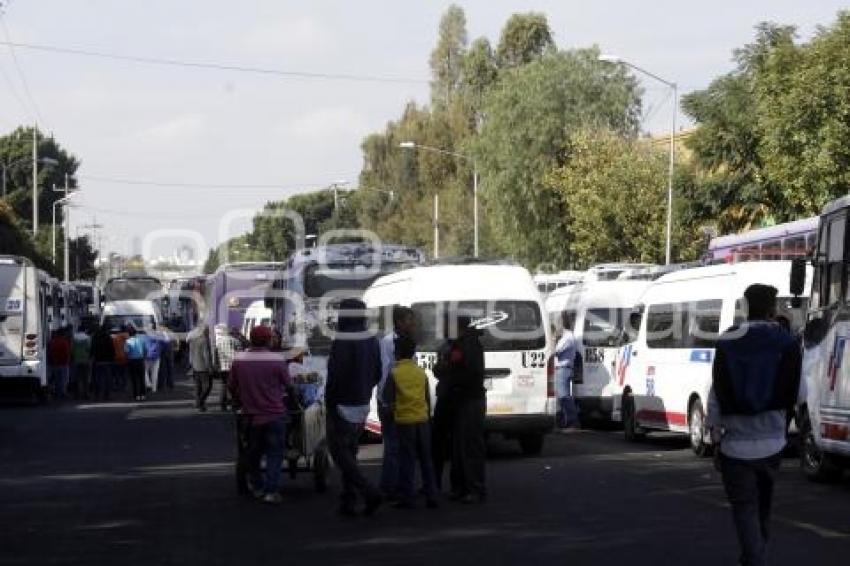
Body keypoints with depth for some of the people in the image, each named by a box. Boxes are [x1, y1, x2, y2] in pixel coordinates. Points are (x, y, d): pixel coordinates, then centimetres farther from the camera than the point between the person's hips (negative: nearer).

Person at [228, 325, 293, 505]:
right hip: (274, 414, -3)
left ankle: (256, 485, 29)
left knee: (253, 452, 19)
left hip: (251, 414, 3)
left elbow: (231, 387, 4)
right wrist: (292, 396, 20)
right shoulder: (277, 360, -12)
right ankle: (271, 490, -7)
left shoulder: (239, 360, -4)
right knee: (275, 453, 3)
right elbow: (288, 386, -2)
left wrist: (240, 402, 22)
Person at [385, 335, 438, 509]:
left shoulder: (394, 373, -7)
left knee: (407, 461, 1)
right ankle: (431, 496, 10)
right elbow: (428, 398, 10)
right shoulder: (421, 372, 5)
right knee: (426, 460, 9)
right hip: (422, 419, 3)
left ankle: (407, 498, 1)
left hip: (404, 420, -3)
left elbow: (387, 397, -7)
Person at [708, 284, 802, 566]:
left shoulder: (727, 344, -8)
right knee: (763, 506, 22)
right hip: (771, 443, 2)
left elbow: (716, 395, -6)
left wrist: (716, 436, 3)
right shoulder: (786, 344, -6)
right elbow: (799, 393, -3)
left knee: (744, 509, 0)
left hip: (737, 445, -2)